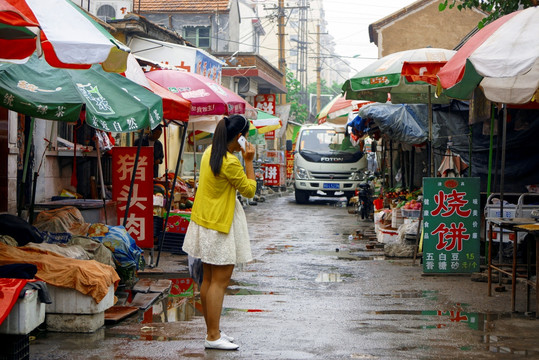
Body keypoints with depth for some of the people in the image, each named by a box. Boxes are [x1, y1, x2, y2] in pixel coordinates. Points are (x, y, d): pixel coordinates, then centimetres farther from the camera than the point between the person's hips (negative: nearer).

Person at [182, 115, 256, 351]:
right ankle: (213, 337, -4)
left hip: (205, 221, 10)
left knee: (208, 279, 13)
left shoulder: (210, 152, 7)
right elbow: (249, 190, -12)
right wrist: (249, 161, -10)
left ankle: (212, 331, 20)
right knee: (220, 280, -6)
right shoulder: (230, 162, -22)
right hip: (219, 224, -10)